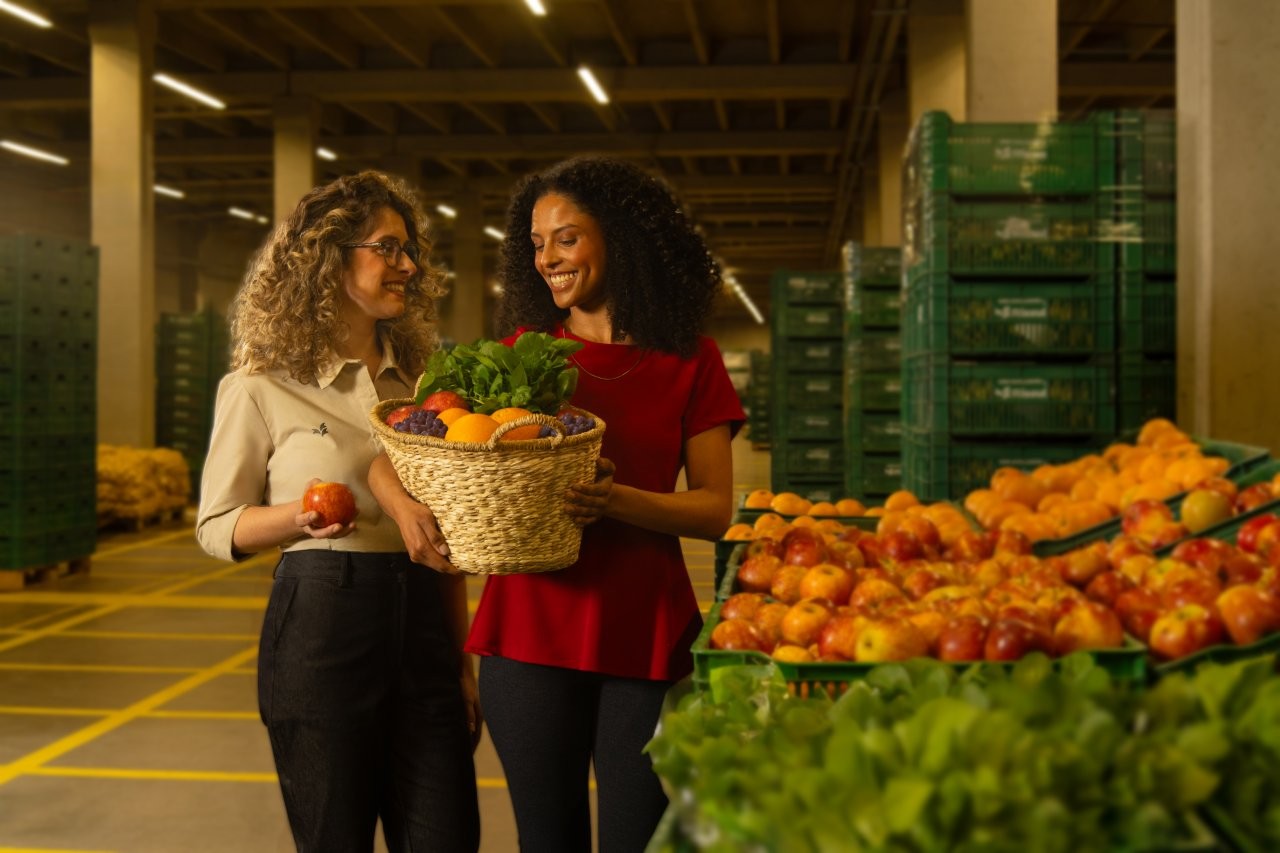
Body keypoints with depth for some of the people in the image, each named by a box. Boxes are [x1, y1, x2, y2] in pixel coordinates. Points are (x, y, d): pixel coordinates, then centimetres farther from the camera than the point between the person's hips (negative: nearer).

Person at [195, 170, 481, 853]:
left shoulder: (418, 383, 13)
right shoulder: (260, 388, -2)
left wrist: (463, 661, 13)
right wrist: (299, 517, -19)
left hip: (422, 624, 5)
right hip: (321, 624, -4)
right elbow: (216, 526, 2)